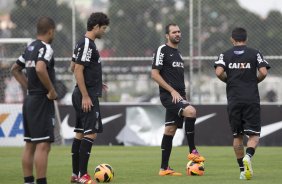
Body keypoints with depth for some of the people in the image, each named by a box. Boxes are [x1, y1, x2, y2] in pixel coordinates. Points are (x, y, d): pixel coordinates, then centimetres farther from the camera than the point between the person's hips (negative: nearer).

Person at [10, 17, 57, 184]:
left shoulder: (30, 48, 13)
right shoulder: (46, 48, -14)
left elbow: (15, 69, 23)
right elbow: (40, 69, -32)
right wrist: (52, 90, -21)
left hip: (30, 100, 9)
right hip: (42, 101, -9)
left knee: (30, 145, 11)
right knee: (43, 145, -11)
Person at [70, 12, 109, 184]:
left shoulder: (83, 43, 14)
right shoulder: (87, 44, -16)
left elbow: (74, 67, 24)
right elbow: (78, 70, -21)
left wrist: (96, 82, 24)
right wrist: (85, 96, -21)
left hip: (82, 94, 10)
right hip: (88, 95, -10)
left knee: (80, 133, 12)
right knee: (91, 133, -11)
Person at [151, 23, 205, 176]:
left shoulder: (177, 53, 20)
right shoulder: (162, 50, -6)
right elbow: (154, 74, -12)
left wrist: (183, 95, 19)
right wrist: (172, 91, -16)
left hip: (178, 96, 8)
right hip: (168, 95, -8)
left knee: (170, 130, 7)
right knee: (191, 111, -29)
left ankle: (164, 168, 9)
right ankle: (192, 151, -22)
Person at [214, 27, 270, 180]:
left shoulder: (225, 55, 7)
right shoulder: (254, 53, 4)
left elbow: (219, 72, -9)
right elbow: (263, 72, -8)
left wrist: (228, 80, 11)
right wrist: (255, 81, 12)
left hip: (233, 101, 2)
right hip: (252, 100, -2)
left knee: (237, 136, 12)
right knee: (254, 135, 0)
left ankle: (242, 170, 12)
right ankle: (248, 155, -30)